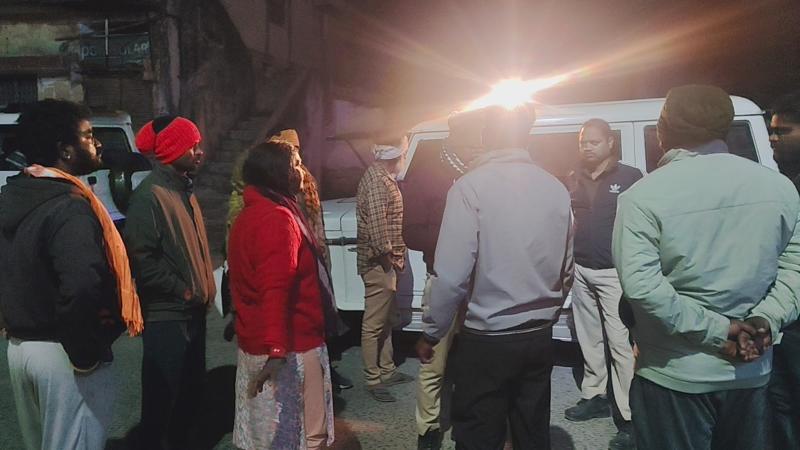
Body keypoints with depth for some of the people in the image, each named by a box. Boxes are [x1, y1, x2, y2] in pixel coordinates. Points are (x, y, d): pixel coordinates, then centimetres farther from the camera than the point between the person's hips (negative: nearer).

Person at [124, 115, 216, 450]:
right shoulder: (150, 194, -16)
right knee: (162, 395, 3)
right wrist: (181, 290, -17)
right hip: (166, 315, -9)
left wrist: (202, 290, 11)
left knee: (191, 389, 19)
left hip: (193, 310, 9)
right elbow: (141, 257, -23)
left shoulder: (184, 190, 13)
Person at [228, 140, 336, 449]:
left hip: (254, 342, 10)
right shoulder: (278, 219, -20)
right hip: (290, 346, -10)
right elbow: (275, 291, -29)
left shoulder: (251, 214, 12)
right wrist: (276, 348, -32)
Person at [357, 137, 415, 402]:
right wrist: (388, 255, -14)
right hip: (379, 262, -10)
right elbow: (377, 224, -24)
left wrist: (395, 255, 13)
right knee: (374, 324, -1)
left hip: (385, 261, 10)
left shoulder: (384, 178, 14)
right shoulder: (377, 180, -18)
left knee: (384, 320, 18)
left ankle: (387, 371, 29)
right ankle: (373, 380, 9)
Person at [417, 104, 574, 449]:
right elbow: (566, 270, 11)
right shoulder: (556, 189, 4)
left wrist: (431, 334, -4)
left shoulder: (471, 186, -14)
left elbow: (452, 275, -17)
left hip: (486, 341, -6)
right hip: (540, 338, 6)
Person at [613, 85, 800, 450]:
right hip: (751, 372, 5)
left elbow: (640, 285, -23)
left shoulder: (644, 195, -15)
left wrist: (717, 331, -16)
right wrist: (766, 320, -8)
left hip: (675, 375, -4)